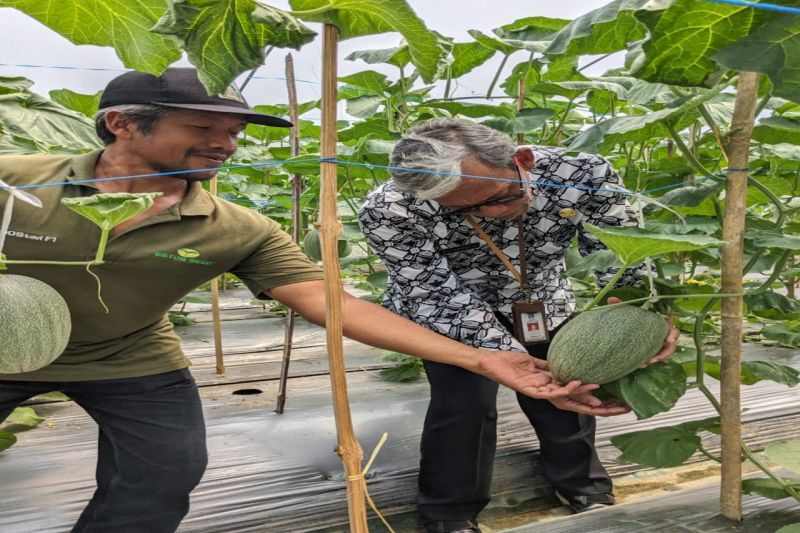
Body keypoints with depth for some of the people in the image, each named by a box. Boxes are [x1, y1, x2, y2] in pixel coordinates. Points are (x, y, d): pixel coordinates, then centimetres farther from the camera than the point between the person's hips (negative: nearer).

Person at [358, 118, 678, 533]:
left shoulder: (581, 174, -31)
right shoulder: (391, 211, -38)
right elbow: (442, 300, -33)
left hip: (540, 300, 3)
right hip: (441, 304, -2)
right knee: (465, 401, -14)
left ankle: (590, 495, 35)